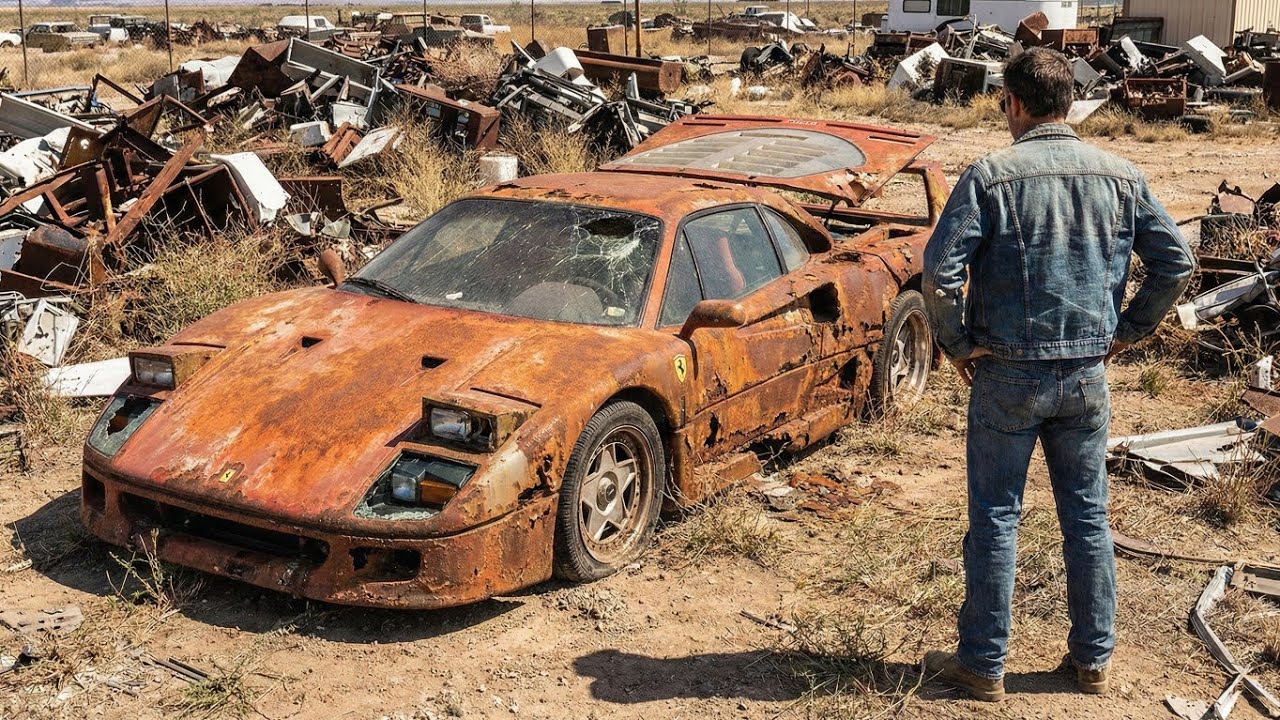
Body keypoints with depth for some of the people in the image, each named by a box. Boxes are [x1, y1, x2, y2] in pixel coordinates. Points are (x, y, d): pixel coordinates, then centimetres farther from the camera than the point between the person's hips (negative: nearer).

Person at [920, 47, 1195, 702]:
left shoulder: (991, 175, -11)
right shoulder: (1119, 175, 2)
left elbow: (940, 272, -19)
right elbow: (1177, 262, 3)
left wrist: (957, 345, -5)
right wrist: (1126, 331, 11)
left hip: (1007, 376, -4)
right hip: (1088, 377, 4)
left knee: (995, 518, 6)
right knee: (1088, 516, 15)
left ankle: (983, 665, 16)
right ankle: (1094, 659, 26)